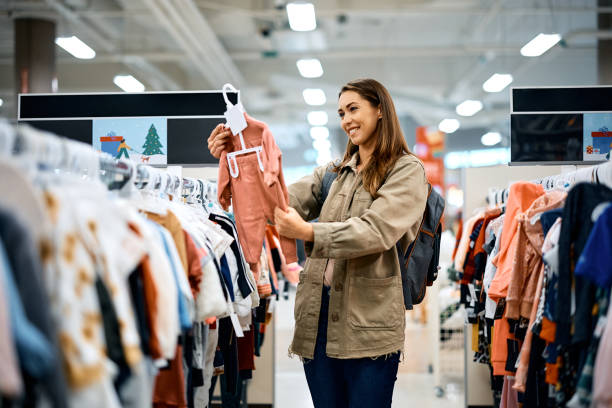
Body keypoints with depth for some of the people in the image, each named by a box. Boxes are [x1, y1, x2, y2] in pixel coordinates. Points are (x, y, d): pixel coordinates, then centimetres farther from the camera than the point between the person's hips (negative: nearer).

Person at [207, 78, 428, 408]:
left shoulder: (406, 171, -1)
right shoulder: (334, 172, 17)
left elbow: (376, 231, -16)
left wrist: (308, 232, -26)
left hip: (368, 321, -5)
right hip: (318, 316, 6)